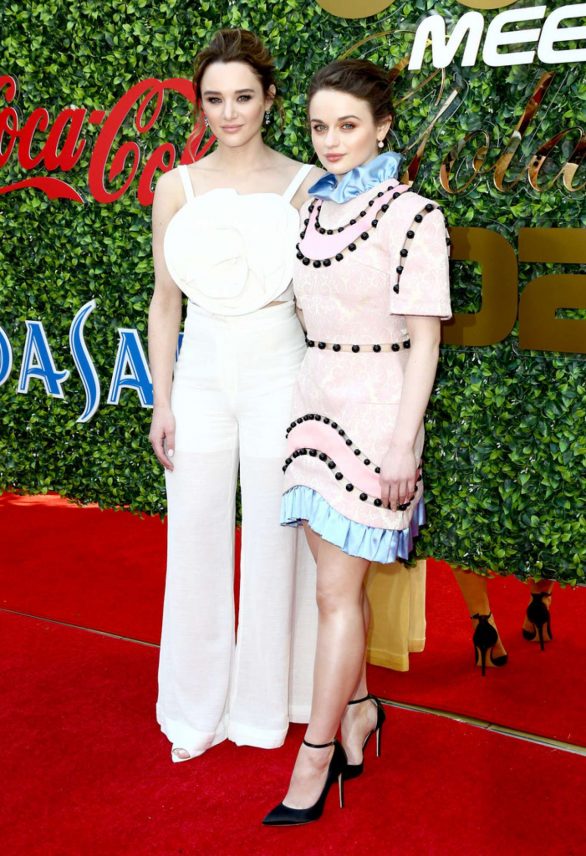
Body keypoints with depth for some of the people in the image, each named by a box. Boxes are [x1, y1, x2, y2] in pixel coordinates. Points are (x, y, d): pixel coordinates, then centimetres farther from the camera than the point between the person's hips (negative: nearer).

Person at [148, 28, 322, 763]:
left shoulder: (305, 185, -1)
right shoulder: (176, 188, 4)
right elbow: (165, 301, 7)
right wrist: (161, 400, 3)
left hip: (278, 371, -2)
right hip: (201, 372, 2)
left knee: (273, 538, 5)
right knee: (197, 537, 6)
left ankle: (265, 701, 24)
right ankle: (200, 706, 23)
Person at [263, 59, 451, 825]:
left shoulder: (411, 216, -11)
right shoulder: (311, 210, 9)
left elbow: (423, 338, -13)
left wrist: (403, 443, -16)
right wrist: (295, 408, 16)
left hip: (376, 410, -6)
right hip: (315, 403, 7)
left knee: (338, 590, -2)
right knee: (340, 578, 15)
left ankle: (315, 761, 11)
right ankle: (359, 711, 34)